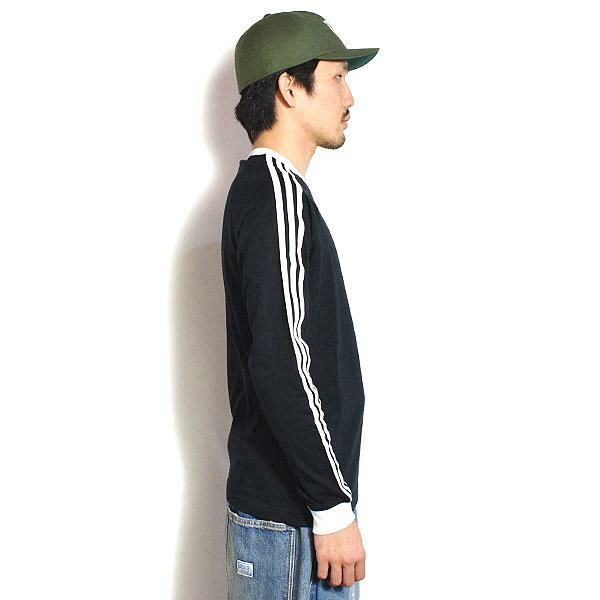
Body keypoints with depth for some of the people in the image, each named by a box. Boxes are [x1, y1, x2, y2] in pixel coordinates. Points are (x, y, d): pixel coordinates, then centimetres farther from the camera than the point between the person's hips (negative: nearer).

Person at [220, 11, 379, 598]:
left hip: (274, 497, 9)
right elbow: (282, 367, -25)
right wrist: (333, 506, -19)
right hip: (290, 513, -9)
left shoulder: (259, 187, 13)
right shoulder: (278, 194, -18)